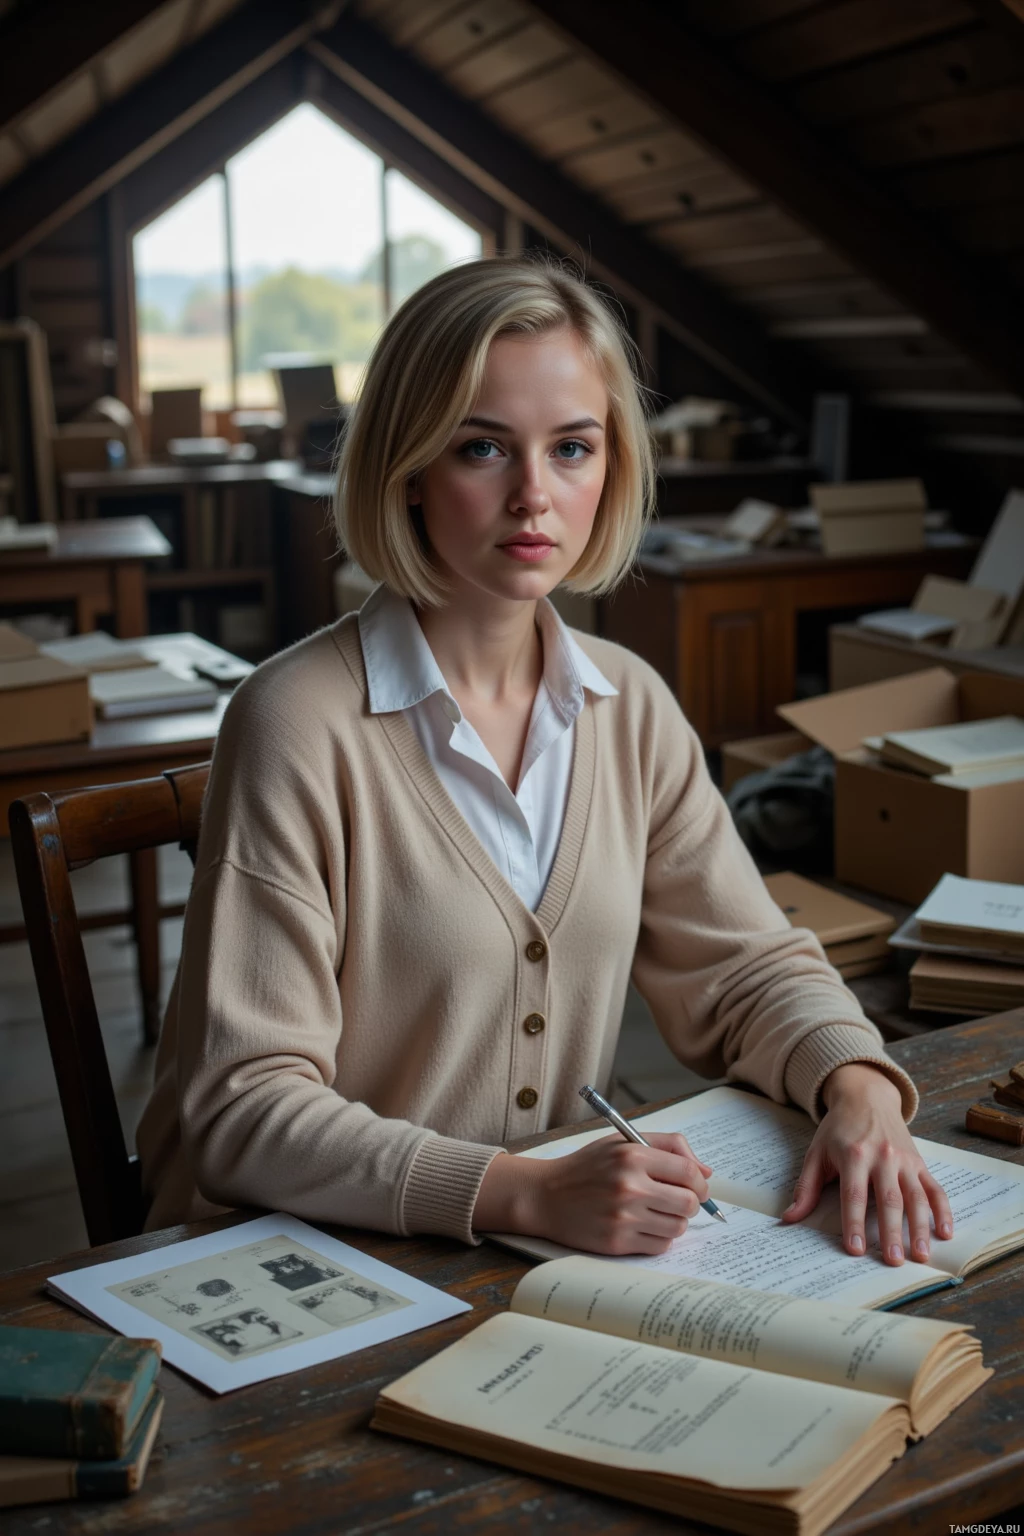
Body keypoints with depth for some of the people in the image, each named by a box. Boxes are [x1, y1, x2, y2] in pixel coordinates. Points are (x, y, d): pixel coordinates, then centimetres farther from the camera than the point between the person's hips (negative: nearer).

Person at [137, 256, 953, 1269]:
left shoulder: (629, 704, 3)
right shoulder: (301, 726, -16)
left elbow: (745, 965, 10)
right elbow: (246, 1105, -17)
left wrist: (855, 1083, -9)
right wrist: (525, 1194, -27)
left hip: (565, 1241, 5)